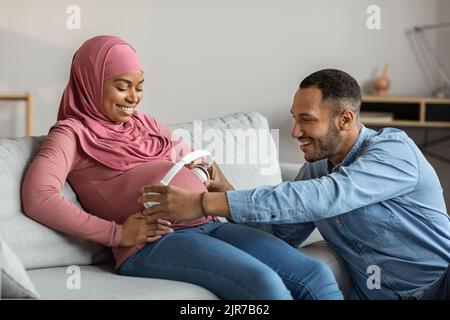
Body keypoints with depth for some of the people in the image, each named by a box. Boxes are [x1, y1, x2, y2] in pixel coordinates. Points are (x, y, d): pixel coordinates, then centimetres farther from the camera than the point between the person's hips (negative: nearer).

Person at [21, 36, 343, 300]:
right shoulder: (72, 133, 7)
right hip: (152, 243, -7)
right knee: (263, 283, -31)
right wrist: (116, 233, -14)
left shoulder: (145, 123, 27)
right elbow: (37, 197, -10)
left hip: (209, 225, 7)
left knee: (317, 275, -13)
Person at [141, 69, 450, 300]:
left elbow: (317, 199, -29)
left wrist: (205, 204, -31)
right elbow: (281, 234, 6)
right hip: (371, 293, 5)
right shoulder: (315, 169, 6)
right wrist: (225, 191, -9)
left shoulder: (394, 150, -16)